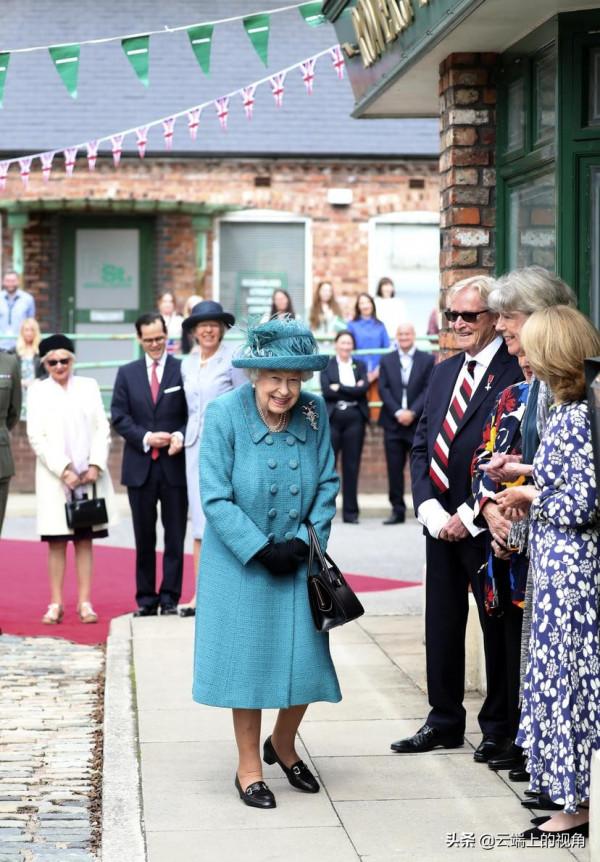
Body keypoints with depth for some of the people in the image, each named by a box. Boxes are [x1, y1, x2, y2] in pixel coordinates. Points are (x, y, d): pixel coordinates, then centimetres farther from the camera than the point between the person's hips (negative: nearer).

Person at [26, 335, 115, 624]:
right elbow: (37, 438, -2)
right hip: (54, 478, -1)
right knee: (56, 542, 1)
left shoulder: (89, 386, 9)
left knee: (85, 539, 2)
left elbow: (102, 429, 6)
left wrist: (95, 465, -7)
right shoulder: (37, 392, 4)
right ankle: (56, 604, 4)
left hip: (89, 476, 1)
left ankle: (85, 603, 4)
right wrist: (64, 470, -11)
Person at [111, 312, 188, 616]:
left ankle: (170, 597, 8)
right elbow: (119, 416, 4)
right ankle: (146, 598, 13)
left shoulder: (183, 370, 1)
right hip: (140, 466, 2)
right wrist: (146, 438, -10)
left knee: (175, 536, 1)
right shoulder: (127, 373, 9)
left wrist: (181, 436, -18)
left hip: (175, 465, -2)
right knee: (144, 537, 7)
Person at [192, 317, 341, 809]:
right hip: (241, 562, -3)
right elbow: (216, 498, -14)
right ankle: (249, 768, 21)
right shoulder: (224, 413, -14)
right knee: (248, 659, 5)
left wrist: (305, 541, -11)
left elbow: (327, 486, 1)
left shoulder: (315, 413, -5)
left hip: (299, 560, 3)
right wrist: (261, 550, -18)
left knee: (305, 658, 5)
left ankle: (283, 744, 33)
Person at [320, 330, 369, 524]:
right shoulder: (326, 366, 8)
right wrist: (353, 390, -8)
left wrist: (339, 388, -8)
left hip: (354, 418, 2)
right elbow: (326, 391, -7)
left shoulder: (360, 366, 13)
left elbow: (363, 388, -4)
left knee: (351, 466, 3)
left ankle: (350, 512, 7)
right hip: (332, 418, -2)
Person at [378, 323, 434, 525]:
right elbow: (383, 389, 3)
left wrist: (412, 412, -13)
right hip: (393, 422, 2)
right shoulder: (386, 360, 11)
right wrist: (397, 412, -10)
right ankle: (397, 510, 8)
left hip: (418, 422, -2)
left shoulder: (427, 360, 5)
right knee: (394, 470, 2)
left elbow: (428, 389, -3)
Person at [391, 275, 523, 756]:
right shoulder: (444, 373, 13)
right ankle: (444, 722, 25)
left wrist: (469, 516, -15)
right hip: (440, 523, 7)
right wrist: (430, 510, -1)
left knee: (496, 626, 6)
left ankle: (499, 726, 18)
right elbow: (421, 446, 13)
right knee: (441, 625, 14)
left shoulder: (515, 373, -12)